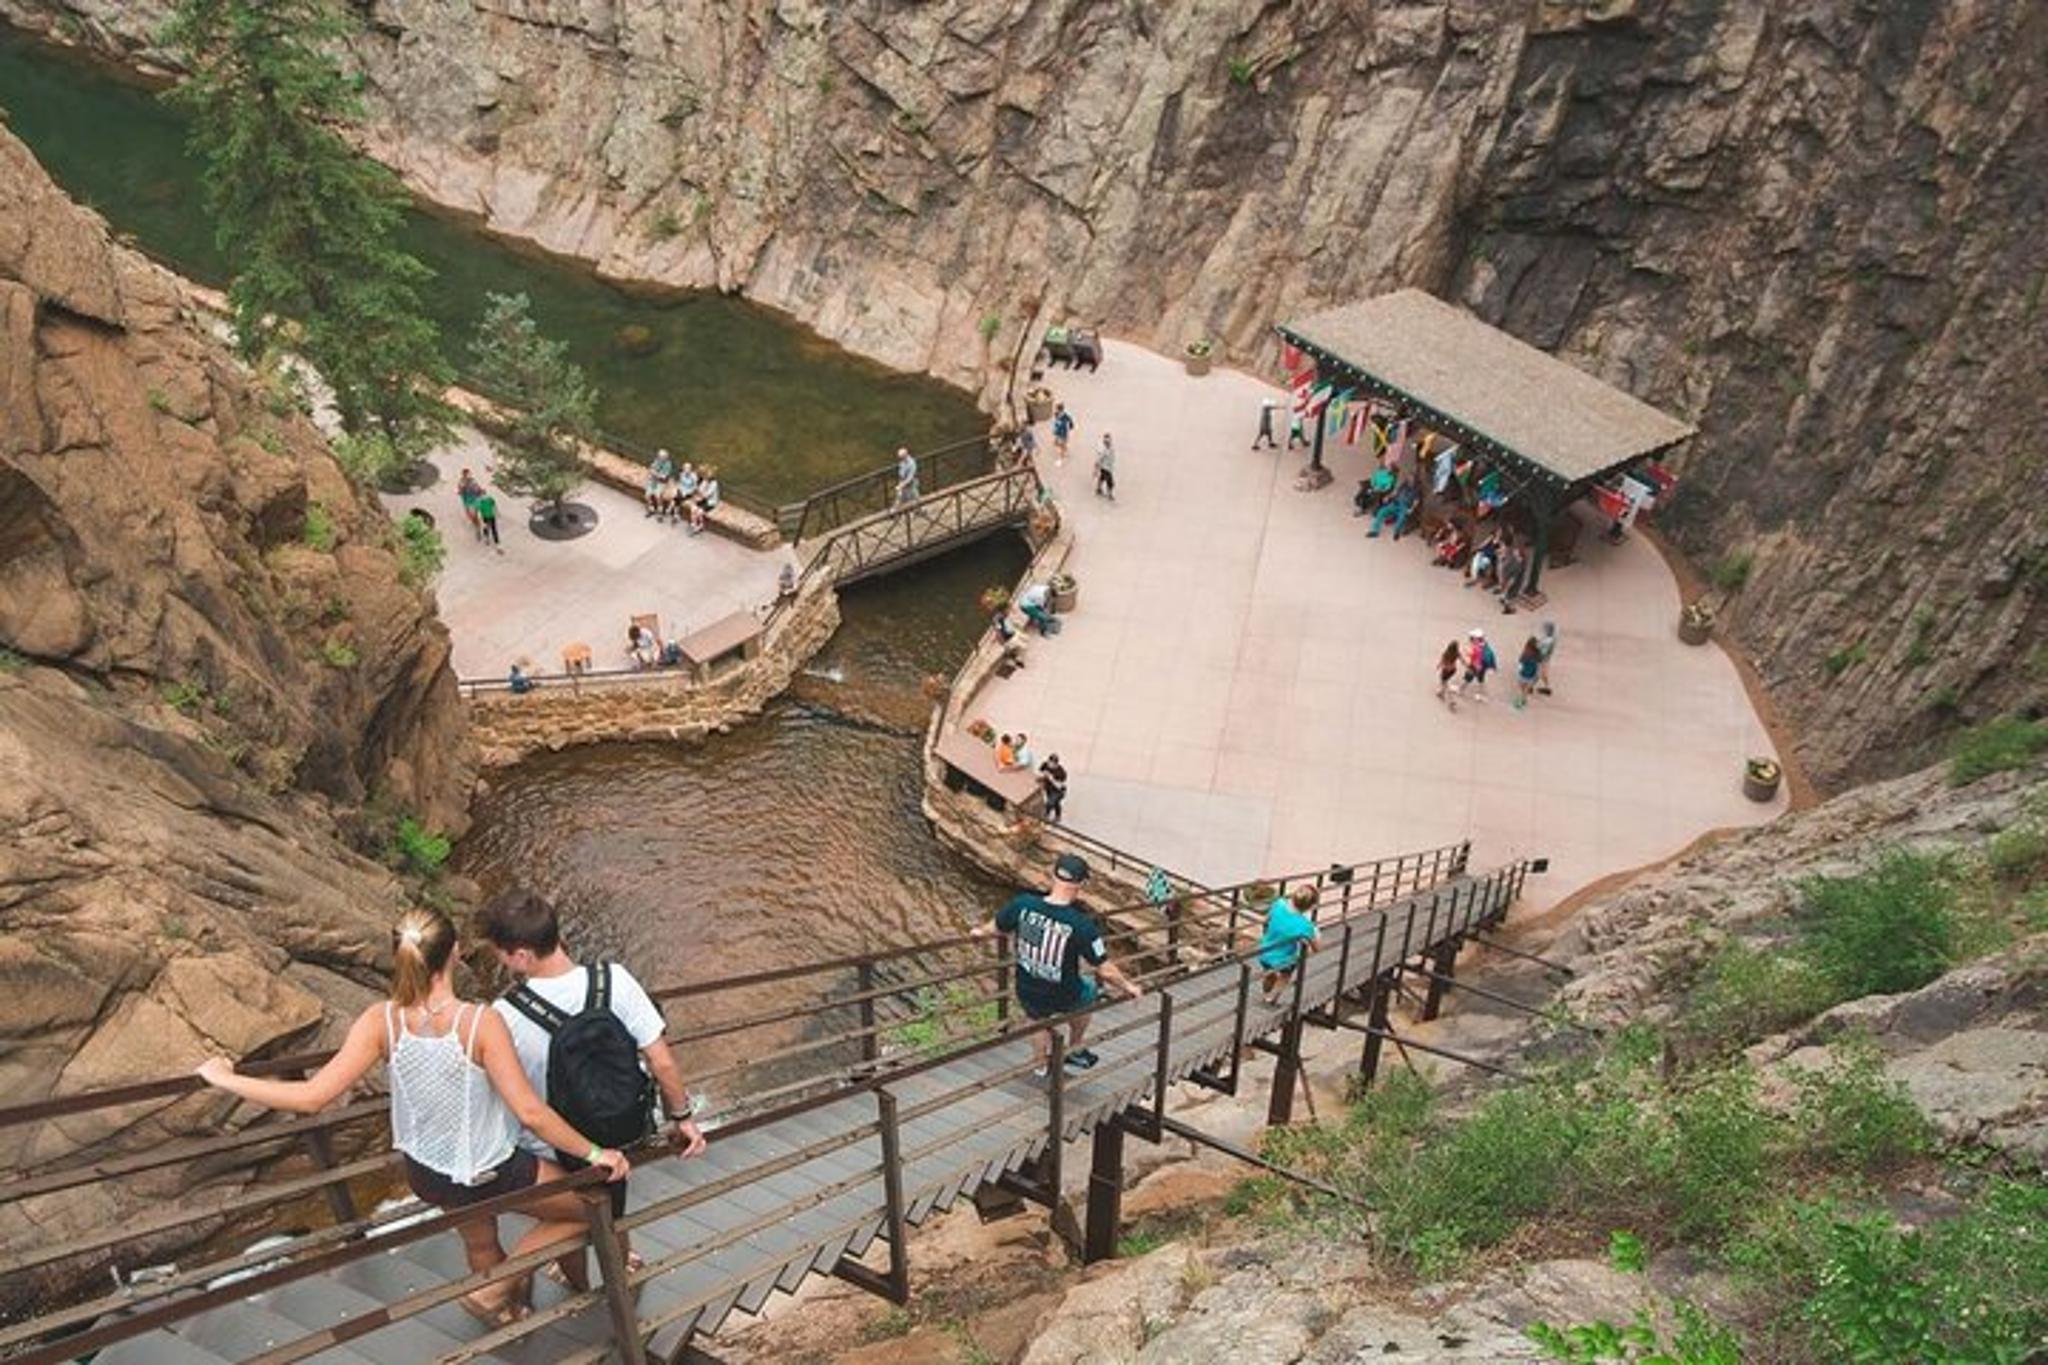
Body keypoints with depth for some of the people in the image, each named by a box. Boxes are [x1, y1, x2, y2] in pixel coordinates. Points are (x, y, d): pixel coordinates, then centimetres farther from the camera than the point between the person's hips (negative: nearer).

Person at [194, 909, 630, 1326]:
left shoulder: (381, 1021, -22)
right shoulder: (481, 1023, -31)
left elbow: (311, 1097, -21)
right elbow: (530, 1111, -30)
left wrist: (225, 1079, -7)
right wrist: (594, 1153, -17)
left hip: (427, 1173, 5)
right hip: (494, 1174, -5)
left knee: (480, 1246, 34)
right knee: (588, 1207, 20)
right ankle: (493, 1290, 21)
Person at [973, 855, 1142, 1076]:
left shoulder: (1023, 905, -18)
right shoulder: (1081, 925, -27)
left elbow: (997, 927, 4)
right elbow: (1105, 970, -19)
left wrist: (981, 932, 27)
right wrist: (1128, 987, 1)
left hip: (1027, 994, 3)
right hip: (1063, 998, -3)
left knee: (1041, 1023, 35)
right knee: (1089, 992, 33)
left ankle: (1043, 1069, 56)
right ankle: (1074, 1053, 51)